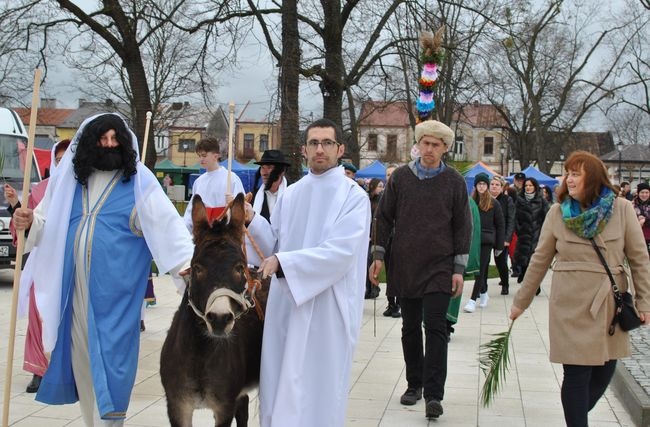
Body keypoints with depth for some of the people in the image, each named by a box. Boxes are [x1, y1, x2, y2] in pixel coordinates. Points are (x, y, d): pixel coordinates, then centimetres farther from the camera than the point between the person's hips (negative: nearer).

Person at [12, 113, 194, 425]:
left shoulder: (139, 181, -4)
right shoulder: (69, 178, 8)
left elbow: (167, 224, -10)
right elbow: (47, 221, 13)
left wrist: (186, 262, -22)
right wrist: (28, 222, -9)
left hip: (115, 289, -4)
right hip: (75, 285, 4)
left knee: (111, 354, -4)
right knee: (82, 352, 12)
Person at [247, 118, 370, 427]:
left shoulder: (353, 196, -7)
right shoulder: (291, 194, 11)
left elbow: (341, 251, -18)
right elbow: (276, 241, 13)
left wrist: (283, 262, -24)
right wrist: (252, 220, -5)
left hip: (327, 306, -5)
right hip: (286, 301, 5)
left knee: (318, 384, 2)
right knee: (280, 381, 10)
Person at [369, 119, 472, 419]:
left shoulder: (454, 181, 1)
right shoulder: (400, 177, 4)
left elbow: (462, 226, 3)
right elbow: (384, 217, 9)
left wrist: (459, 268, -2)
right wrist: (378, 256, 3)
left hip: (439, 269, -2)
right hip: (404, 267, 2)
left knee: (435, 328, -7)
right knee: (410, 327, 11)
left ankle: (434, 395, -5)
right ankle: (414, 384, 25)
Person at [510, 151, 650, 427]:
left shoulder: (621, 209, -1)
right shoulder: (557, 212, 0)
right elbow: (539, 260, 5)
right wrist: (521, 301, 8)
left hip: (611, 305, 2)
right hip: (571, 304, -2)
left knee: (604, 372, 10)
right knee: (577, 374, -4)